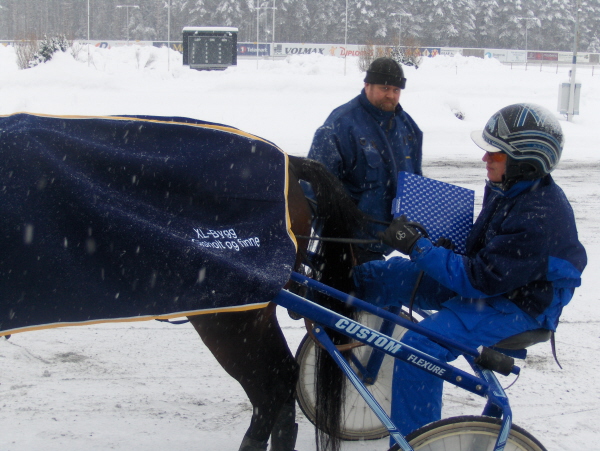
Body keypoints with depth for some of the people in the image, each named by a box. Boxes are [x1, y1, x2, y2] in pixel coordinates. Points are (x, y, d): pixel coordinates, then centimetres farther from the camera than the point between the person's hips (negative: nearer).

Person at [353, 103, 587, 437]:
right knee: (371, 276, 3)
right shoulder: (507, 188, 1)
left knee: (419, 344, -29)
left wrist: (417, 247, -26)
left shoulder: (538, 219, -28)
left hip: (517, 306, -10)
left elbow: (480, 280, -28)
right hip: (483, 279, 10)